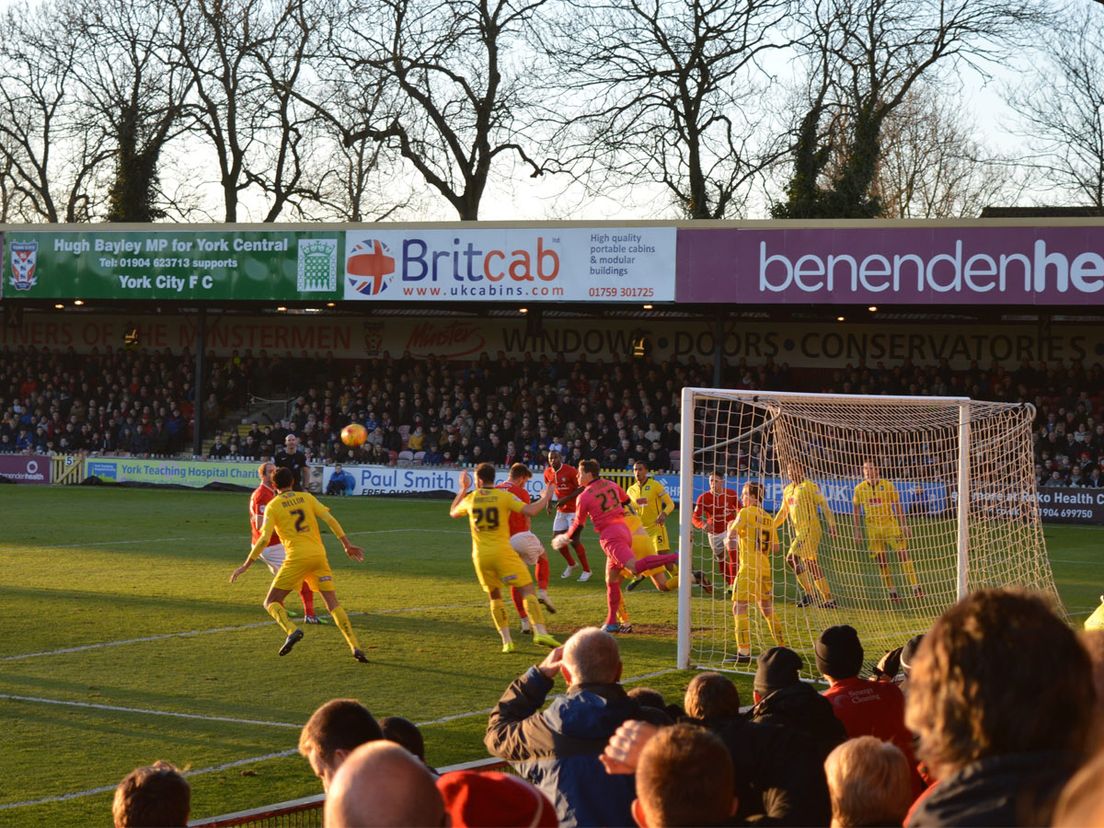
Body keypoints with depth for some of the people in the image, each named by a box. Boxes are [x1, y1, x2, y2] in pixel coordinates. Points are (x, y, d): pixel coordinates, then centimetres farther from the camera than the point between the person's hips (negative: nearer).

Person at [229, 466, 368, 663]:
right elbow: (330, 520, 3)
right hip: (319, 555, 3)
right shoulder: (307, 497, 12)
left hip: (297, 558, -3)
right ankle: (355, 647, -6)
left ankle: (292, 630, -22)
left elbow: (264, 539, -6)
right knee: (333, 604, 7)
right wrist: (348, 545, 6)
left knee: (271, 602, 6)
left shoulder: (272, 506, 3)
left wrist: (246, 565, -2)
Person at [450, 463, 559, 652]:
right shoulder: (504, 496, -2)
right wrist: (545, 498, 4)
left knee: (495, 596, 16)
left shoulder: (470, 499, 7)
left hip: (480, 555, 3)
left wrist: (463, 489, 37)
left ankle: (507, 641, 8)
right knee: (527, 590, -2)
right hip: (502, 551, -3)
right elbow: (530, 511, -13)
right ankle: (540, 632, -19)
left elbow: (453, 513, 28)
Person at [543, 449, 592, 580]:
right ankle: (571, 565, 28)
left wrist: (566, 499, -24)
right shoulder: (548, 473, 0)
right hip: (561, 510, 7)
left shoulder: (570, 471, -19)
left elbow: (580, 489, -16)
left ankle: (587, 570, 1)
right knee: (556, 539, 4)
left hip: (574, 509, -7)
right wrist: (548, 502, 1)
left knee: (574, 539, -13)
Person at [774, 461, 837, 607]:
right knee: (810, 563, 8)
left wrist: (831, 524, -23)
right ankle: (828, 599, 12)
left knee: (791, 558, -17)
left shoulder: (809, 486, -8)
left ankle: (807, 593, -11)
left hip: (810, 529, -9)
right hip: (799, 532, 9)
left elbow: (824, 505, -14)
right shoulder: (787, 489, 16)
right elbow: (783, 512, 26)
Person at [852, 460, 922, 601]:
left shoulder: (888, 485, -5)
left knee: (903, 555, -8)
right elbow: (856, 509, 10)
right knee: (881, 562, 2)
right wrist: (857, 530, 6)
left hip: (891, 525, -2)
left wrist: (904, 525, -2)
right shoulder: (860, 489, 0)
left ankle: (915, 588, -6)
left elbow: (898, 506, 2)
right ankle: (892, 592, 11)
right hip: (872, 527, 2)